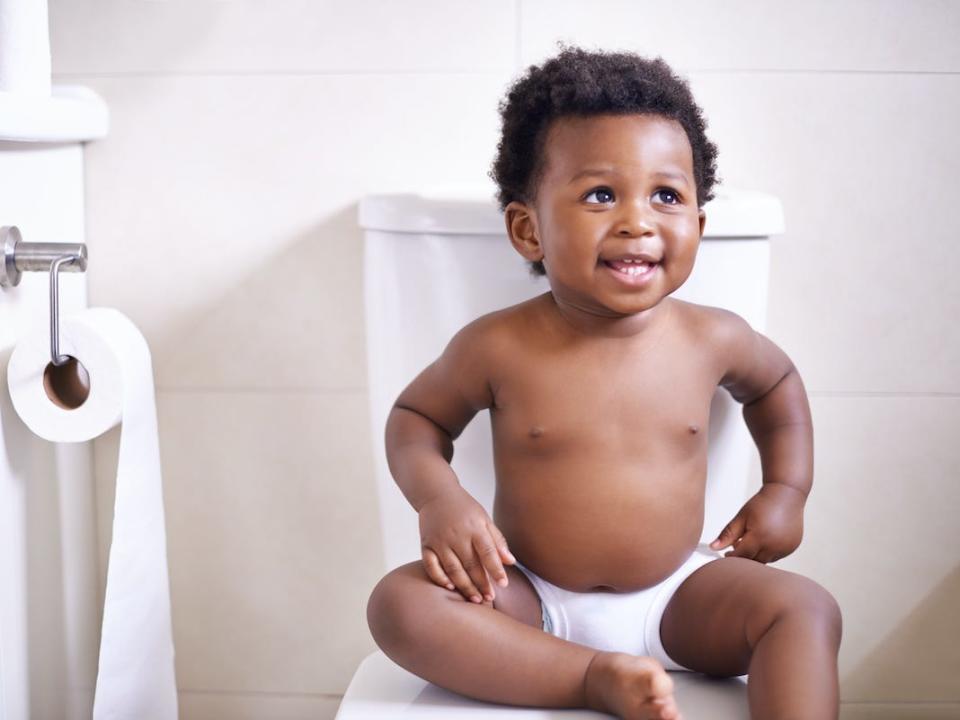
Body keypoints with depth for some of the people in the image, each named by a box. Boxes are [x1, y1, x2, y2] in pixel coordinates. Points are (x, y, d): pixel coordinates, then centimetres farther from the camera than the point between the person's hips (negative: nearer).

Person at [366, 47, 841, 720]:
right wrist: (437, 495, -18)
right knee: (399, 602, -25)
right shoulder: (498, 348, -14)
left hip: (673, 597, 1)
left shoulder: (712, 339, -6)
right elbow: (416, 416, 2)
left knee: (806, 609, -22)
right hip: (530, 602, -1)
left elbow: (776, 383, 17)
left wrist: (788, 489, 8)